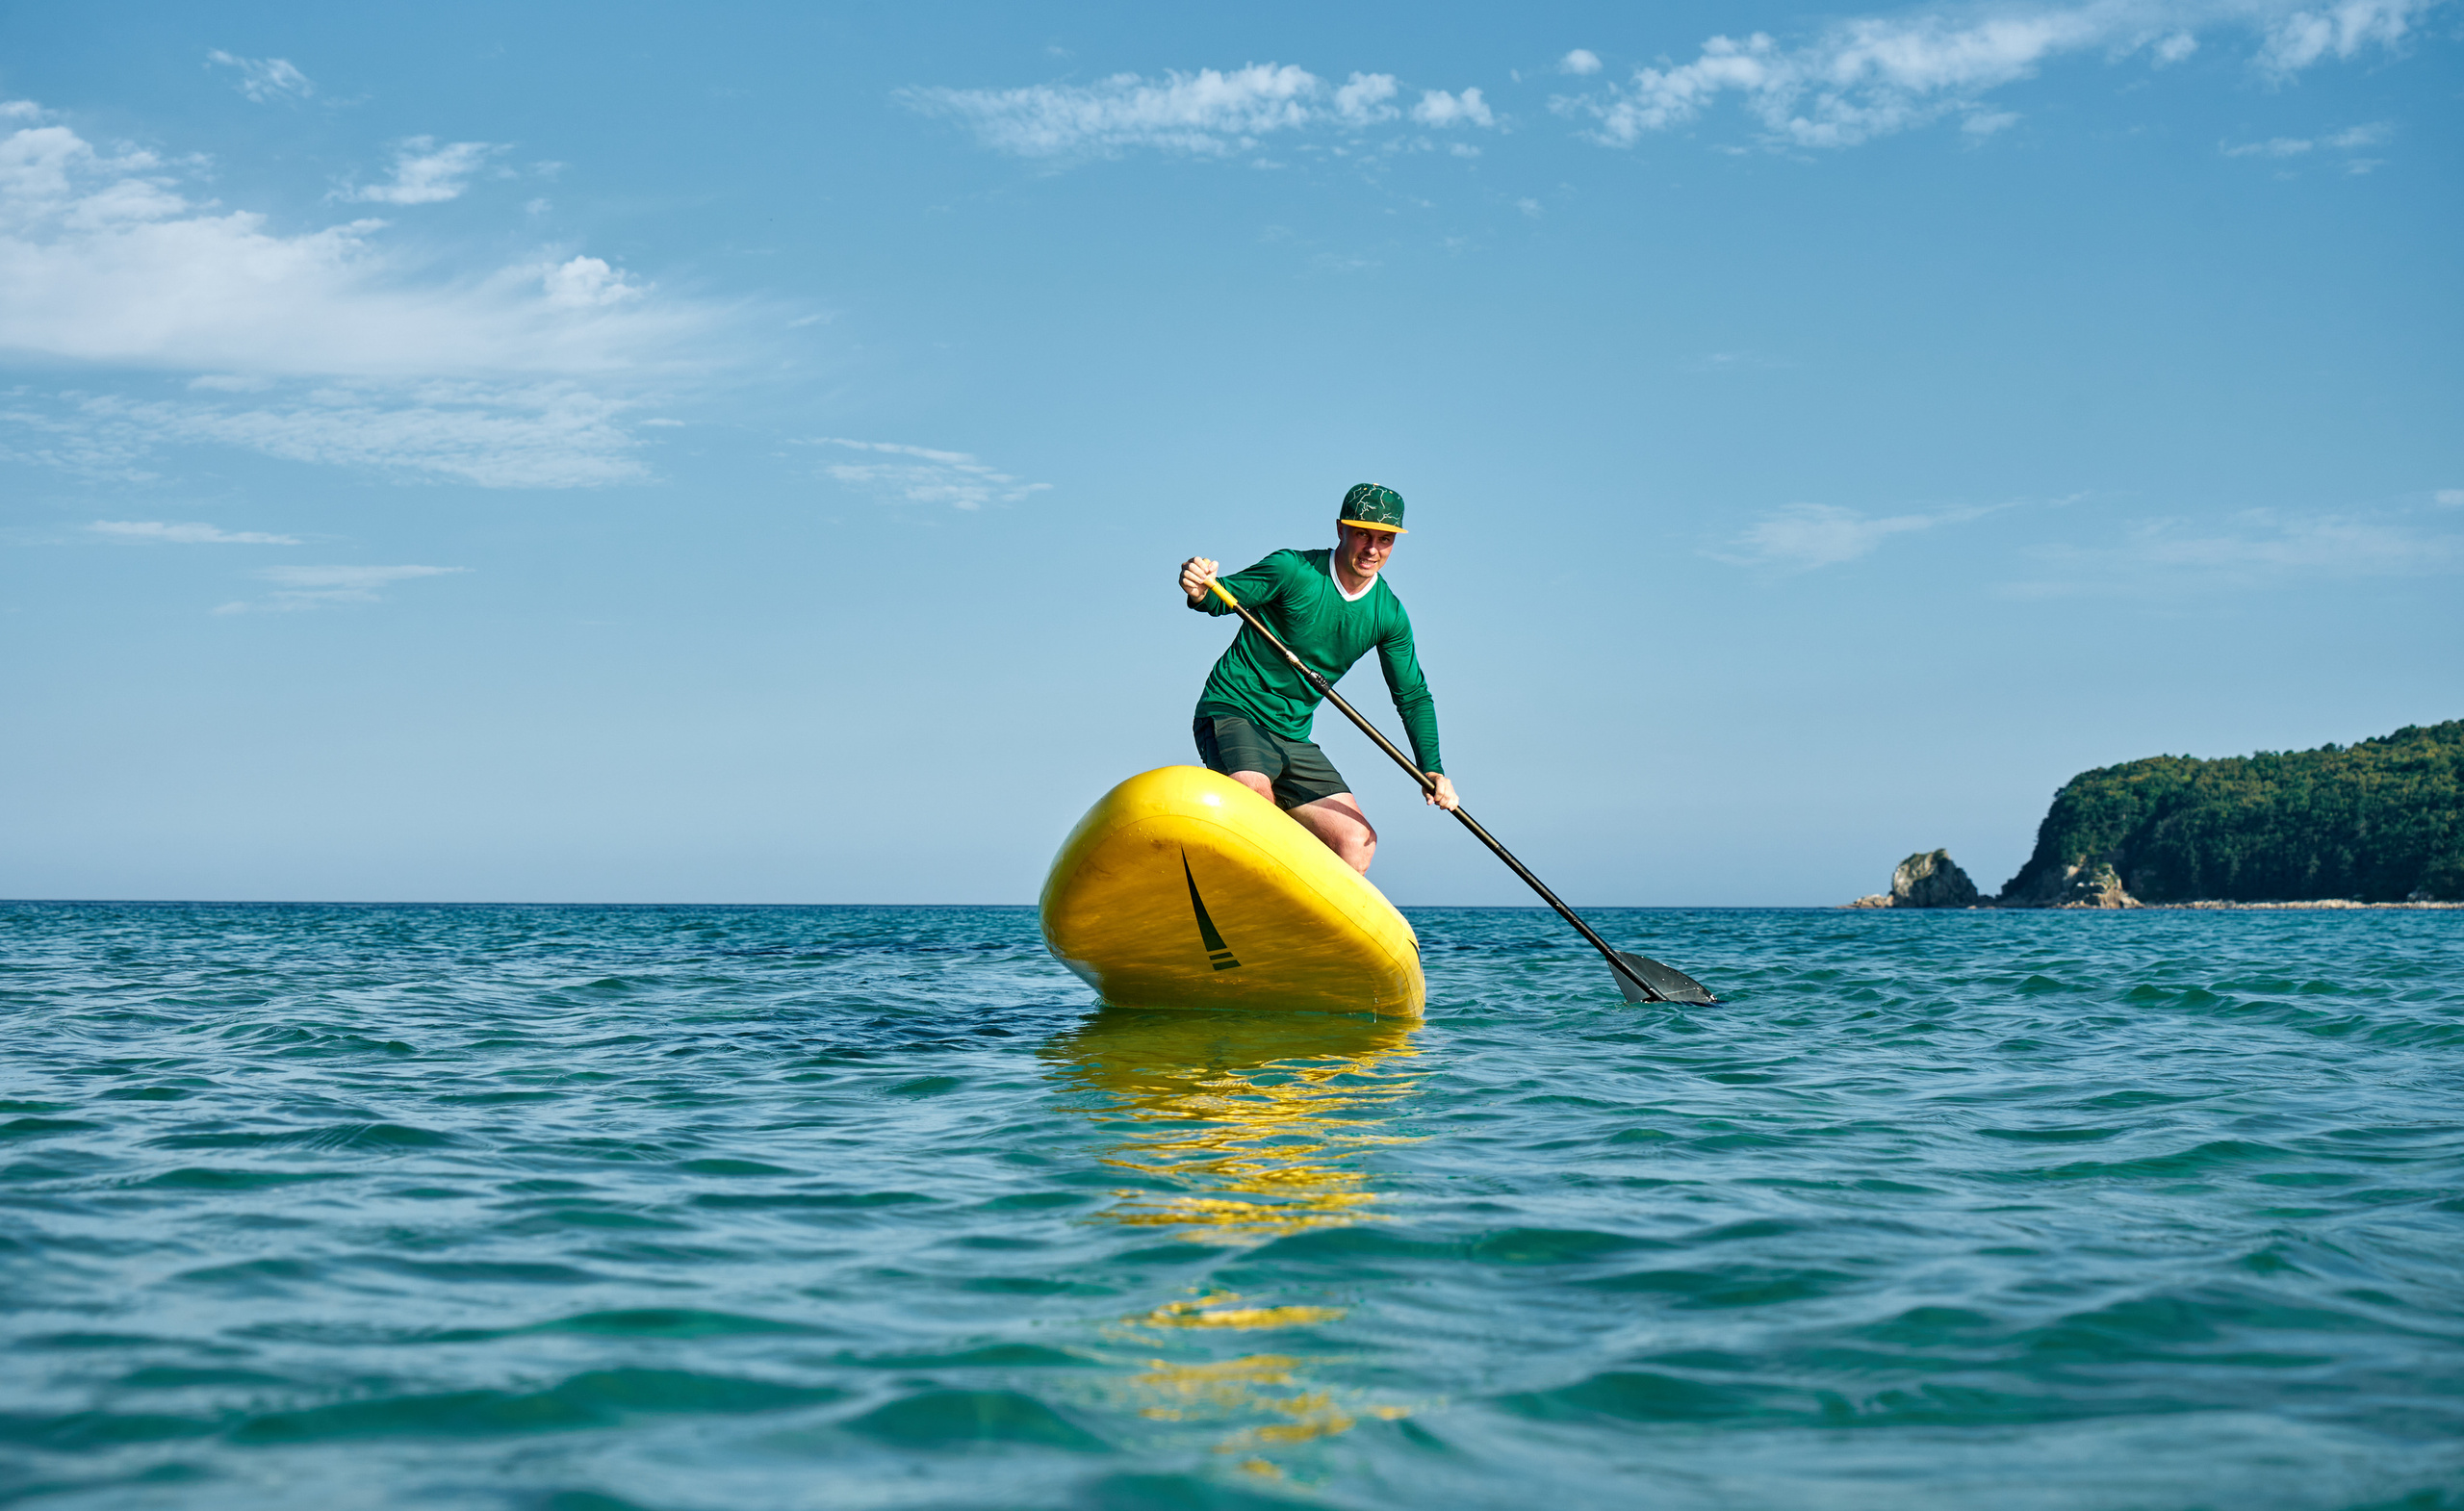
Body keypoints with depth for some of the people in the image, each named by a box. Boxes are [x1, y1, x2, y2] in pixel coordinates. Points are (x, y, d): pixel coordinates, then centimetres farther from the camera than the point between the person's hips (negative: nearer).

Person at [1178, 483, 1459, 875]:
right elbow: (1224, 597, -15)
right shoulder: (1293, 570, -12)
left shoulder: (1389, 615, 3)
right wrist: (1199, 591, -41)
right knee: (1254, 795, -36)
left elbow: (1413, 696, 10)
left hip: (1292, 738, 6)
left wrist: (1432, 769, -3)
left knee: (1359, 843, -3)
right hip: (1231, 713, -6)